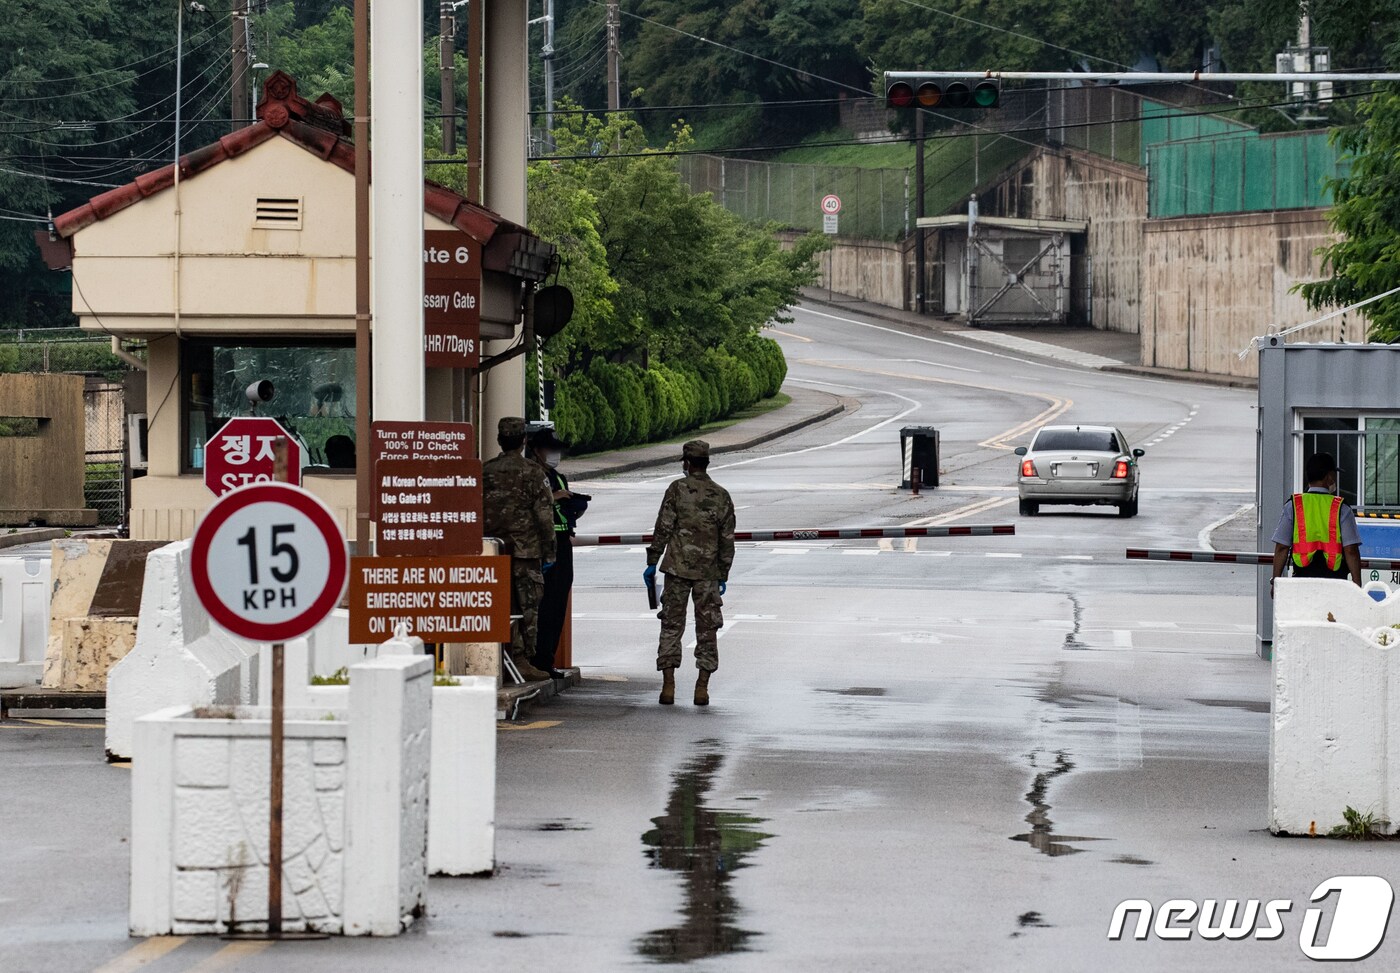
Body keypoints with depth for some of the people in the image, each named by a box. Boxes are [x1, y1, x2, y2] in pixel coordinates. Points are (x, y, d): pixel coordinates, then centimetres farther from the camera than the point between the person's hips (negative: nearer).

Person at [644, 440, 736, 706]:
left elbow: (663, 529, -6)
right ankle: (702, 687, 1)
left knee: (671, 625, 4)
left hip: (678, 568, -2)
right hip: (708, 573, 2)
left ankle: (668, 686, -2)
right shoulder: (721, 496, 5)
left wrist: (652, 563, 0)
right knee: (707, 629, 6)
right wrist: (723, 575, 13)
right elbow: (727, 540, 6)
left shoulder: (677, 489, -3)